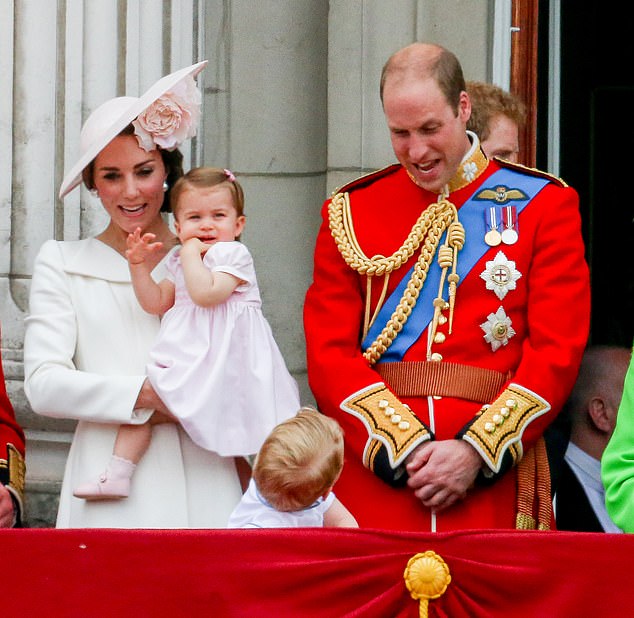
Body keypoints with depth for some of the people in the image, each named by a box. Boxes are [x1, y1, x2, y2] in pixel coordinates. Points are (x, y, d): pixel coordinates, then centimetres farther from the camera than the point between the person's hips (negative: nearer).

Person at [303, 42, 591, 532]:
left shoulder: (544, 204, 5)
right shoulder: (349, 212, 8)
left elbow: (558, 349, -3)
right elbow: (329, 353, 1)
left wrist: (476, 452, -13)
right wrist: (404, 448, -12)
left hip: (494, 479, -1)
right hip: (372, 474, 1)